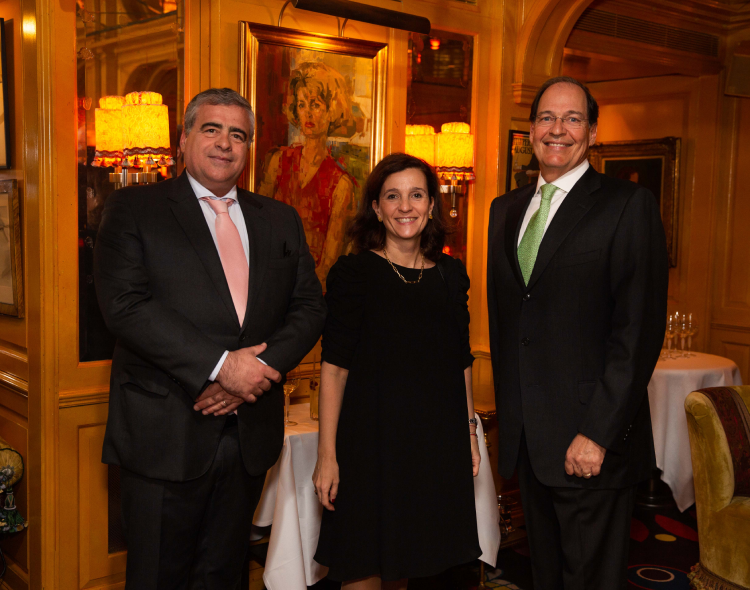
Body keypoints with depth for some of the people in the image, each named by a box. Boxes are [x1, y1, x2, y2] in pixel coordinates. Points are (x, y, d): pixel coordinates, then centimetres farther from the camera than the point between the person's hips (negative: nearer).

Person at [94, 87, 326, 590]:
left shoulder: (281, 220, 11)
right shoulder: (133, 209, -2)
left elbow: (310, 307, 5)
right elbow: (126, 305, -14)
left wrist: (256, 371, -11)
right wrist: (220, 365, -20)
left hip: (250, 432, 4)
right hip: (166, 434, -4)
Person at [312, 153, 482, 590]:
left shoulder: (451, 274, 6)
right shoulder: (353, 273, -7)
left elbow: (462, 361, 13)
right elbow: (334, 367, -9)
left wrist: (470, 430, 10)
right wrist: (327, 454, -12)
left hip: (438, 439, 4)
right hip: (372, 435, -4)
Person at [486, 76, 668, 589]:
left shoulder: (628, 205, -7)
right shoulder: (506, 209, 12)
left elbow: (640, 329, -14)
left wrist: (597, 433, -18)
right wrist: (508, 410, 12)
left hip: (592, 439, -5)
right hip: (526, 436, 6)